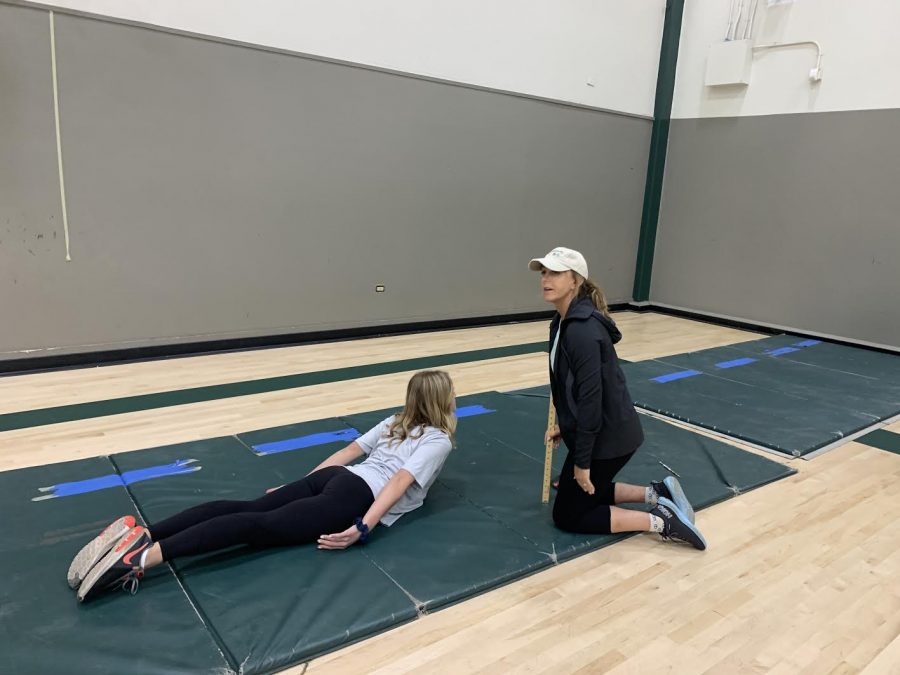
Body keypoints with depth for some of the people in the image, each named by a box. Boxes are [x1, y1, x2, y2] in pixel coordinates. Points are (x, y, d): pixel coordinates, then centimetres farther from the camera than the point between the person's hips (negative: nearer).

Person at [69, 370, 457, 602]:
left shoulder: (395, 422, 28)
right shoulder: (439, 440, 5)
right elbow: (400, 481, -11)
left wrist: (300, 489, 26)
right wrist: (363, 528, -19)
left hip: (337, 478, 7)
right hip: (357, 496, -7)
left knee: (248, 509, -6)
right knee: (260, 526, -19)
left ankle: (141, 532, -21)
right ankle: (143, 556, -31)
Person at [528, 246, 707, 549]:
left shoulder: (582, 330, -25)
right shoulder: (563, 321, 5)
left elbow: (591, 396, -26)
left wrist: (582, 461, -20)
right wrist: (563, 425, 15)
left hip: (608, 436, -9)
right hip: (603, 431, 9)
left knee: (568, 515, 5)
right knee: (582, 492, 25)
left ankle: (661, 520, 4)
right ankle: (658, 492, 23)